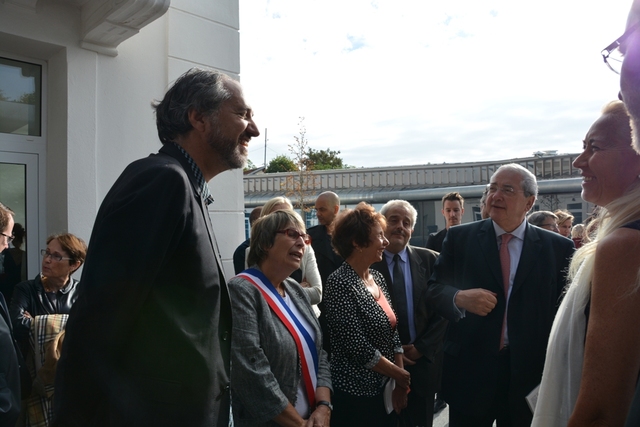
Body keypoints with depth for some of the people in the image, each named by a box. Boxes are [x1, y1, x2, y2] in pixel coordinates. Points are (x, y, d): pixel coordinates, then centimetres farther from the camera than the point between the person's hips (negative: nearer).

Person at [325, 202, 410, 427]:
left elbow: (392, 332, 7)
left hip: (382, 390, 7)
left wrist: (400, 385, 2)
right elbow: (359, 349, -22)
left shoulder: (377, 277, 4)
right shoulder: (340, 283, -20)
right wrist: (402, 376, -11)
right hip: (353, 394, -7)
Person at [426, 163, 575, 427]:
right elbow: (433, 290, -1)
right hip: (469, 371, 0)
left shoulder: (558, 248, -1)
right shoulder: (459, 238, -1)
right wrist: (459, 297, -21)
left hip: (529, 375, 1)